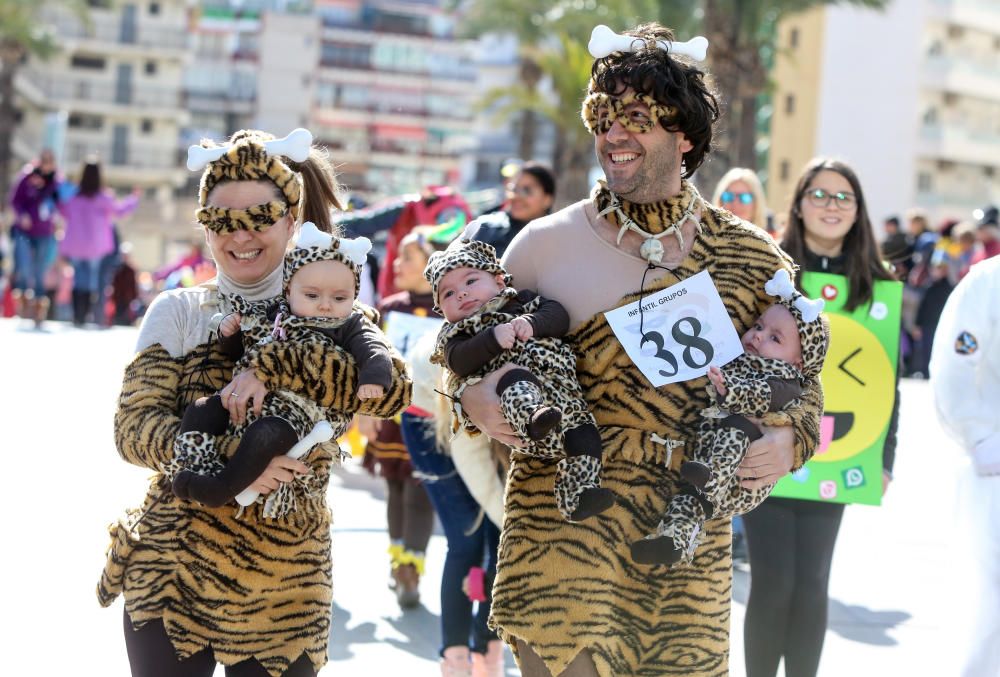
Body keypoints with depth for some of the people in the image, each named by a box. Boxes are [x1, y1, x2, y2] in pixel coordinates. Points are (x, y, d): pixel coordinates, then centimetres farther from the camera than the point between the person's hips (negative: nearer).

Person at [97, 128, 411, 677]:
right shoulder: (179, 312, 3)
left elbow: (392, 390, -18)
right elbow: (133, 427, -8)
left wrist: (270, 367, -25)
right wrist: (227, 456, -24)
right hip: (170, 578, 0)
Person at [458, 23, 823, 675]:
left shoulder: (750, 257, 7)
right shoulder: (546, 243, 3)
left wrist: (786, 441, -7)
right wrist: (476, 394, -9)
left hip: (689, 544, 2)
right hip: (564, 520, -2)